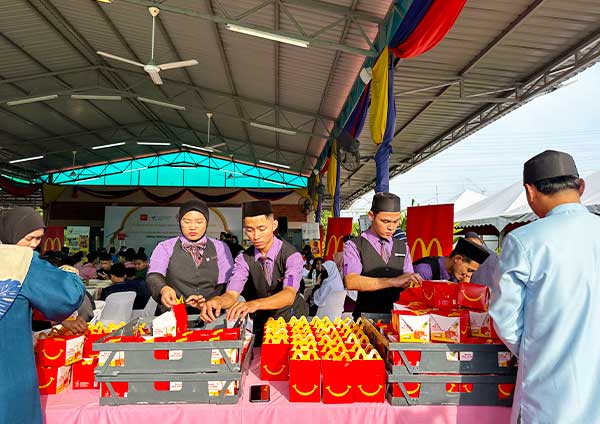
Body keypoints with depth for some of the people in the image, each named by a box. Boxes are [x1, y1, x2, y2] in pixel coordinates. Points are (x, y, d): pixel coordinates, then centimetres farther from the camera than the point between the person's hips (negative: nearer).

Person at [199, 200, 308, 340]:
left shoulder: (291, 255, -15)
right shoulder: (244, 259, -4)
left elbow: (289, 295, -29)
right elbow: (231, 294, -14)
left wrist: (254, 304, -46)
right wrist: (218, 301, -38)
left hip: (293, 321, -2)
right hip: (261, 322, 2)